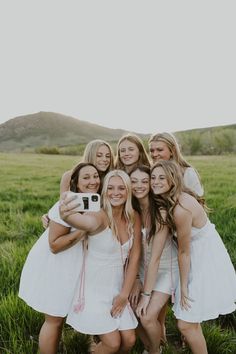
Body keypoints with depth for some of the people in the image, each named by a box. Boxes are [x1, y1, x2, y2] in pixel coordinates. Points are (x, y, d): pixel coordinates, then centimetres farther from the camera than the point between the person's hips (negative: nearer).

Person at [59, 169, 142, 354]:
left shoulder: (134, 218, -4)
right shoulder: (100, 217, -21)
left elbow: (134, 256, -2)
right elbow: (84, 221, -46)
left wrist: (125, 293, -5)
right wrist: (66, 215, -69)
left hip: (118, 288, 5)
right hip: (95, 288, -5)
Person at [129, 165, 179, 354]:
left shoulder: (160, 212, -26)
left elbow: (155, 257, -24)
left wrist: (147, 293, -19)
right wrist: (135, 282, -12)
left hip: (166, 269, -5)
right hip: (143, 267, 5)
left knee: (147, 317, -13)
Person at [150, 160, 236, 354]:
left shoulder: (180, 209, -29)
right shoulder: (175, 199, -3)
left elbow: (184, 252, -19)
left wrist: (183, 288, -7)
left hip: (206, 263, -8)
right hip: (198, 257, 9)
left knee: (186, 324, 1)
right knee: (190, 319, 21)